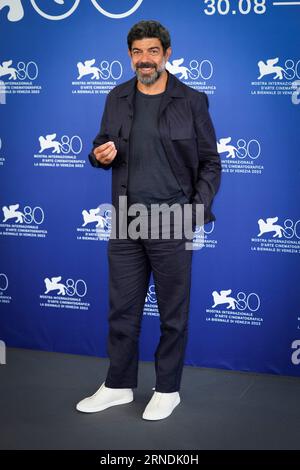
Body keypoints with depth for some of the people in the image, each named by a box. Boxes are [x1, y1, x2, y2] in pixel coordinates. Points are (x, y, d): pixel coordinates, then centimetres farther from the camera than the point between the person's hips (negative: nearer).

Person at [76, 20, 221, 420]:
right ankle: (118, 386, 27)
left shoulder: (191, 101, -2)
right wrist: (100, 154, -7)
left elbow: (211, 162, -1)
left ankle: (168, 389, 23)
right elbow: (103, 148, 17)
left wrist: (199, 207, -14)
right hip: (125, 223, 4)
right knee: (122, 309, 11)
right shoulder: (117, 99, 8)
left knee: (173, 313, 7)